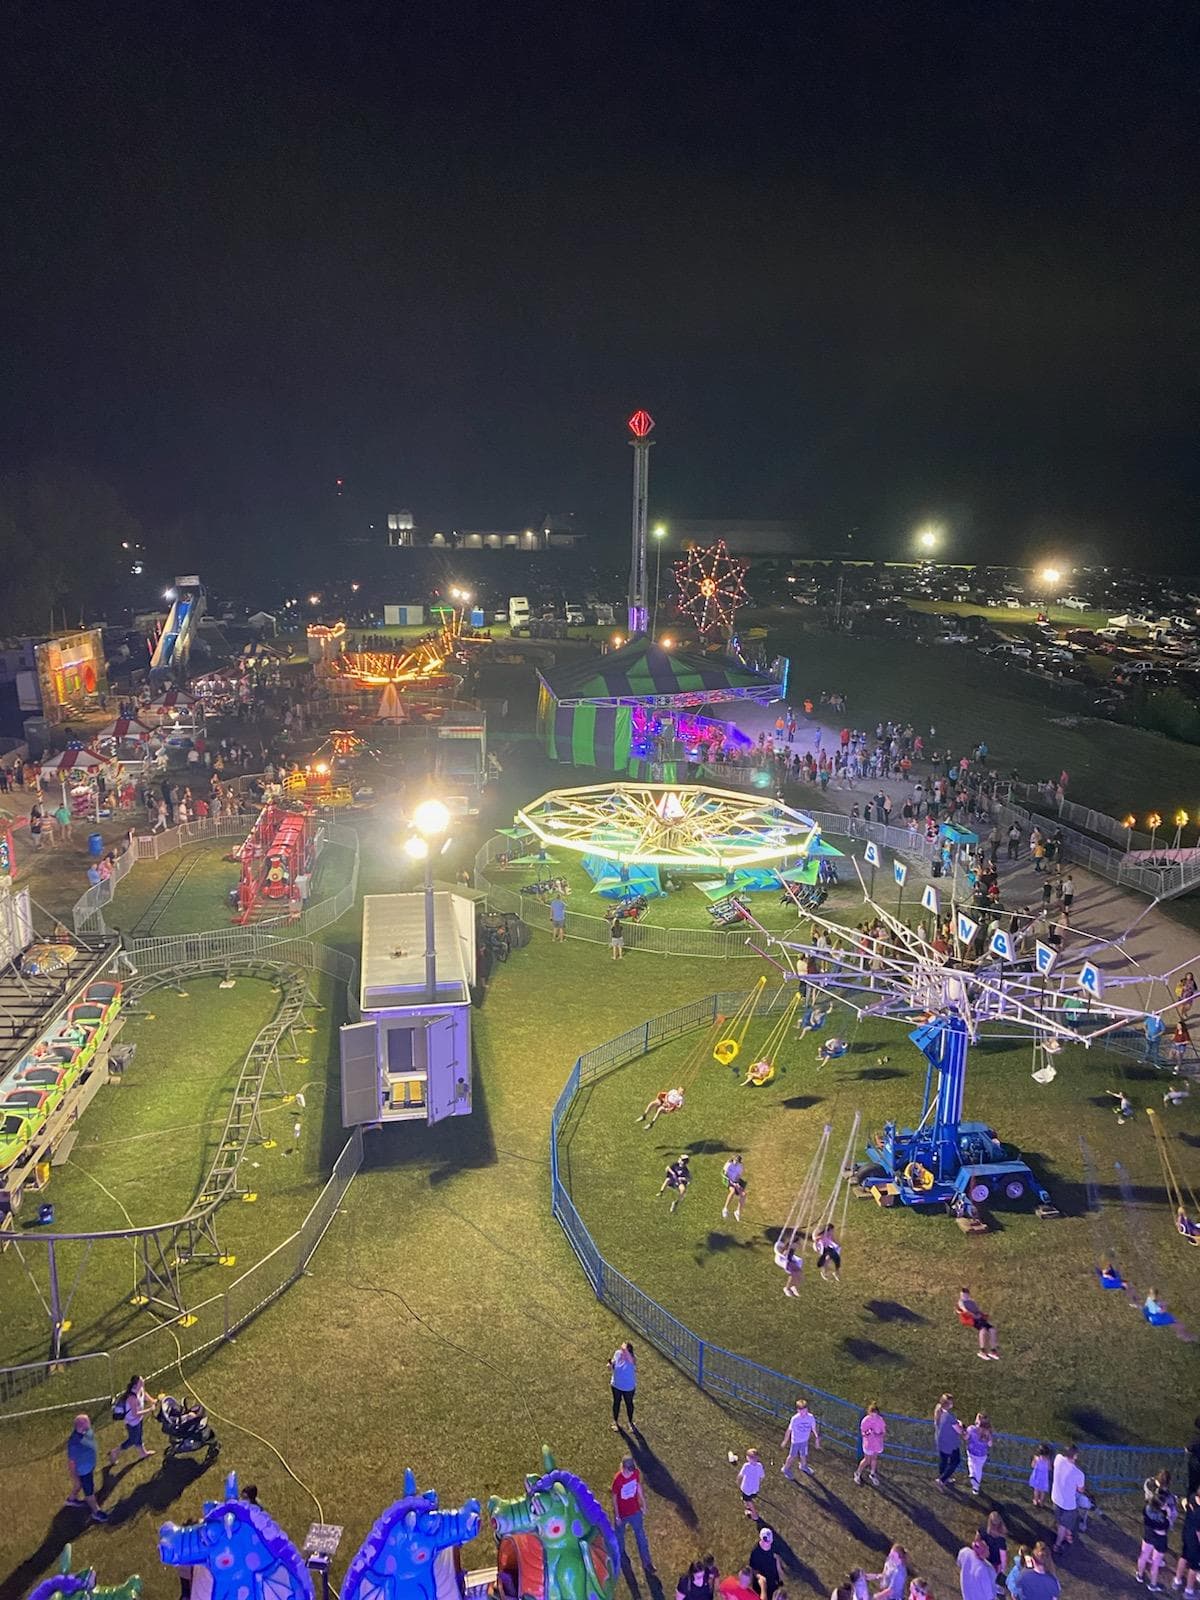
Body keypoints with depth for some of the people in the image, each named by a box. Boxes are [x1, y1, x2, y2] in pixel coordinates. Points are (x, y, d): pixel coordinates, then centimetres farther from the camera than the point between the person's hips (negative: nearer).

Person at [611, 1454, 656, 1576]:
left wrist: (643, 1504, 7)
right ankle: (621, 1552, 54)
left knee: (641, 1537, 14)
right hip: (622, 1513, -3)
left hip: (635, 1511, 3)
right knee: (620, 1534, 24)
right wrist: (617, 1517, -11)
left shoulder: (636, 1473, -20)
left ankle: (647, 1563, 30)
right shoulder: (617, 1480, -33)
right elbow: (614, 1499, -19)